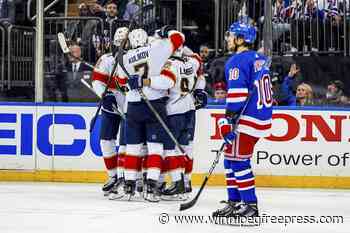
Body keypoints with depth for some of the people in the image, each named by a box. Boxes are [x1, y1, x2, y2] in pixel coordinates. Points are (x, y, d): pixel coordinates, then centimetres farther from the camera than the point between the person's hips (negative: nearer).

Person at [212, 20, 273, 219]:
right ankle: (234, 203, 18)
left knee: (238, 160, -5)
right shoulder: (260, 59, 15)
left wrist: (228, 121, -19)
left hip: (248, 119, -10)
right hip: (263, 117, 10)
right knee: (231, 158, 15)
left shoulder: (237, 61, -14)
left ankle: (250, 206, -6)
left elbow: (237, 94, -21)